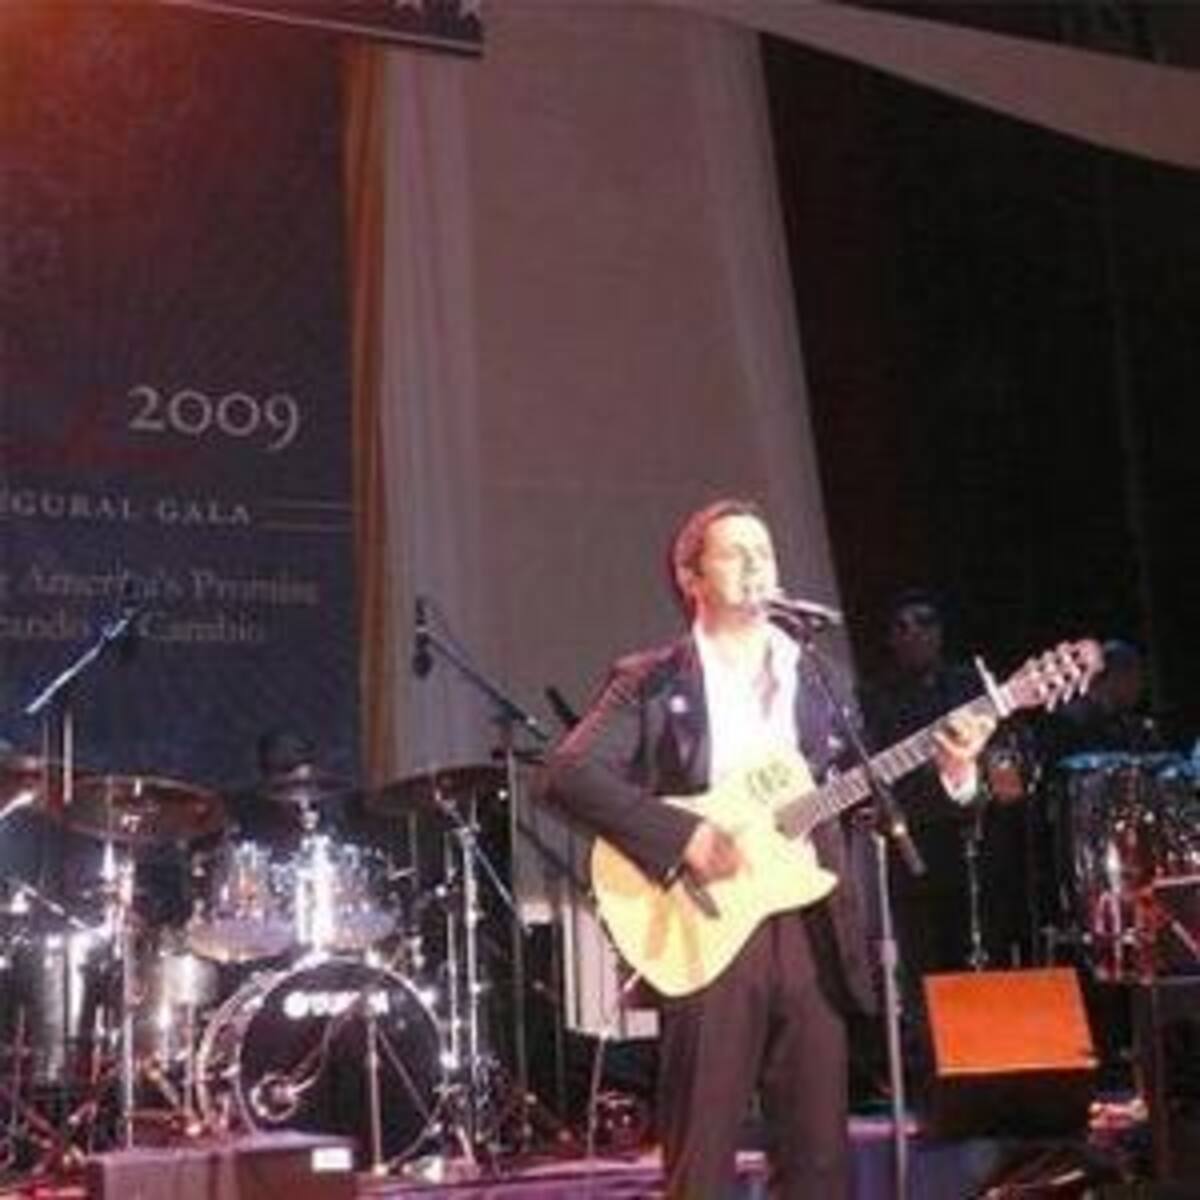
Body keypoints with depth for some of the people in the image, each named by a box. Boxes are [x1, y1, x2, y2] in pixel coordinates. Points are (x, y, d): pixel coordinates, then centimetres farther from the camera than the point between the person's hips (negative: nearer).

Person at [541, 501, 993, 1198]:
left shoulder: (815, 678, 15)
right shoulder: (652, 683, 1)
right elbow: (567, 774, -11)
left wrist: (946, 770, -2)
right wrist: (685, 837, -19)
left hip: (812, 933, 4)